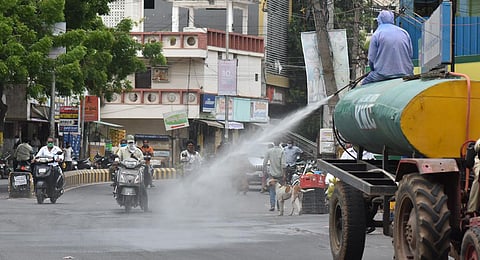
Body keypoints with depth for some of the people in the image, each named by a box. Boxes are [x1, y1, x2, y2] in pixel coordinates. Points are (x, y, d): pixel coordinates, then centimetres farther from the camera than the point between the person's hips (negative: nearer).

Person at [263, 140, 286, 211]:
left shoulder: (269, 151, -1)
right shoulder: (281, 151, -7)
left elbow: (265, 162, 0)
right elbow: (283, 164, -11)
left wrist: (264, 171, 11)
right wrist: (284, 174, -8)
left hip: (272, 173, 1)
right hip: (280, 174, -1)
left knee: (272, 190, 4)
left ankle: (272, 205, -10)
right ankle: (279, 207, 11)